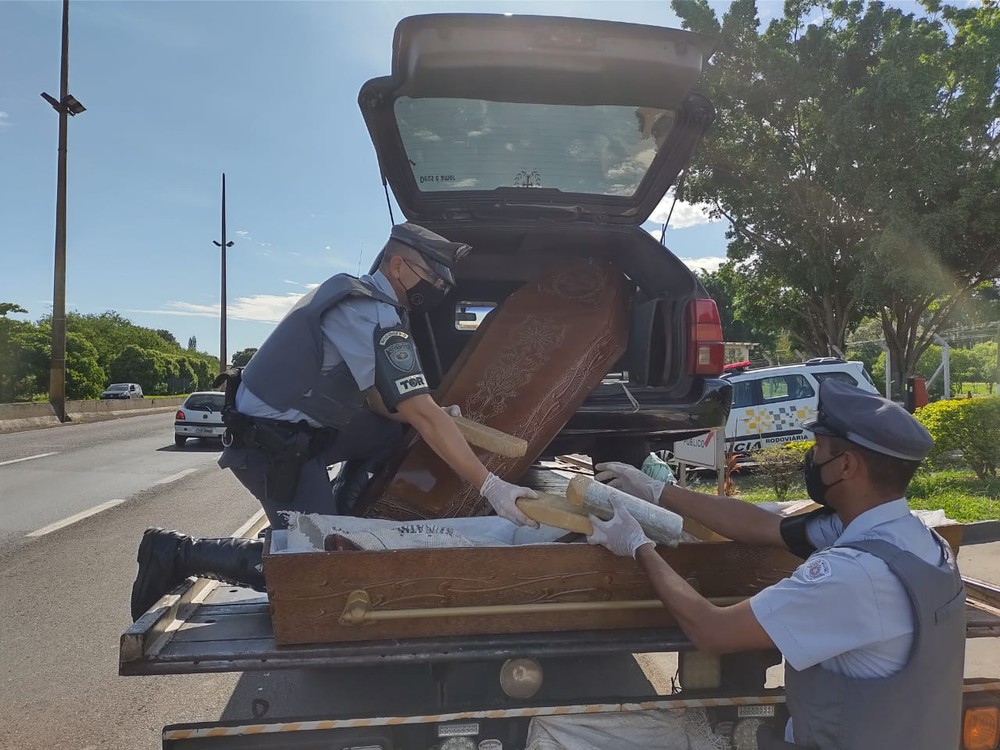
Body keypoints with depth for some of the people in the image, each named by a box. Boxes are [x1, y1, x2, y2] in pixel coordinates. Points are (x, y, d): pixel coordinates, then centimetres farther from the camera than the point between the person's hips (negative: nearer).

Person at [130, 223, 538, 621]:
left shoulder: (359, 294, 10)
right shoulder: (373, 316, -21)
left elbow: (374, 398, 14)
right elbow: (422, 415, -27)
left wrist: (434, 416, 0)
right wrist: (490, 486, -25)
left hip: (299, 429, 10)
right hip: (272, 448, -10)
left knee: (390, 428, 10)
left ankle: (337, 516, 15)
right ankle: (177, 551, 1)